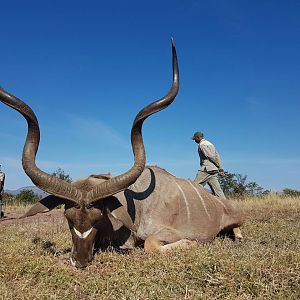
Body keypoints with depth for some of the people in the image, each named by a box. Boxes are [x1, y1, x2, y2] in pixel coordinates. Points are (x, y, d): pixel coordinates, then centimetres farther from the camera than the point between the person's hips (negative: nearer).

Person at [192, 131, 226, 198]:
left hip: (207, 169, -9)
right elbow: (217, 156, 19)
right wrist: (221, 169, 13)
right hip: (214, 170, 9)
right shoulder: (209, 143, 24)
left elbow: (212, 156, -14)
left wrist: (219, 168, -10)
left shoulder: (202, 144, -5)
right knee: (217, 190, 4)